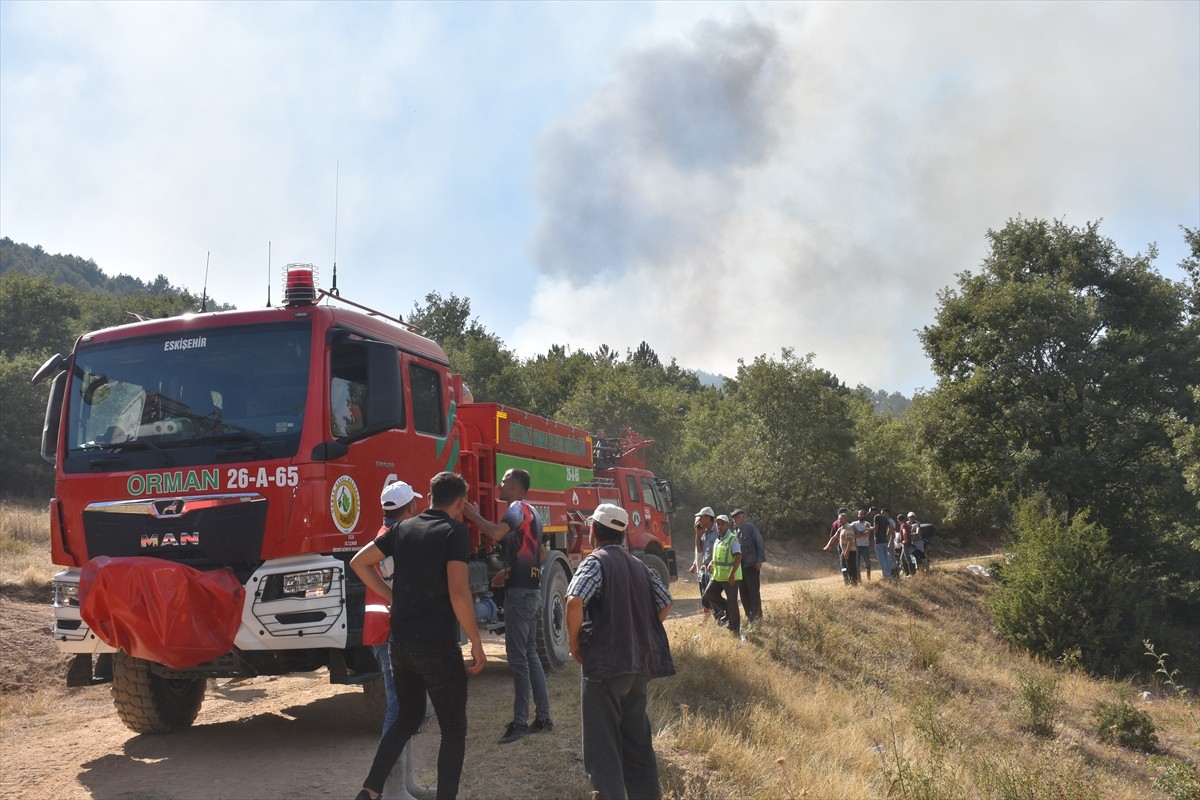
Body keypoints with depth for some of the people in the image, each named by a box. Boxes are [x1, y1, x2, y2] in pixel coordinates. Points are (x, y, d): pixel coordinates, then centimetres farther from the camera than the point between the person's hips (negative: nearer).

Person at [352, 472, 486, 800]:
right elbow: (458, 594, -20)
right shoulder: (455, 531, -11)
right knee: (454, 729, 8)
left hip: (400, 643, 7)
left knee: (408, 718, 23)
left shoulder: (404, 528, 8)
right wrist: (477, 645, -12)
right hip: (437, 646, -7)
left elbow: (359, 563, 14)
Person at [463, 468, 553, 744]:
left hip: (520, 592, -10)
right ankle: (543, 717, 17)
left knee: (518, 657, -6)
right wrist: (508, 573, 18)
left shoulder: (518, 508, -10)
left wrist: (474, 516, -14)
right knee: (530, 654, 13)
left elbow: (496, 532, -29)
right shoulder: (531, 512, 19)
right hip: (532, 590, 10)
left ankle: (520, 722, -3)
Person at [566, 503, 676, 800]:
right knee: (637, 740, 18)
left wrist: (574, 642, -10)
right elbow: (665, 605, 17)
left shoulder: (595, 562, -9)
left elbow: (575, 602, -24)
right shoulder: (640, 566, 12)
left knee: (603, 744, 0)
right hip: (641, 663, 7)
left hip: (606, 663, -7)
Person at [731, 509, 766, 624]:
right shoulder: (736, 532, 16)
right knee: (744, 592, 8)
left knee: (753, 591, -5)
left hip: (752, 564, -7)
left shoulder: (751, 527, -5)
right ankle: (749, 615, 16)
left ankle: (756, 616, 2)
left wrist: (760, 560, -15)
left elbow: (761, 544, -9)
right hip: (741, 565, 7)